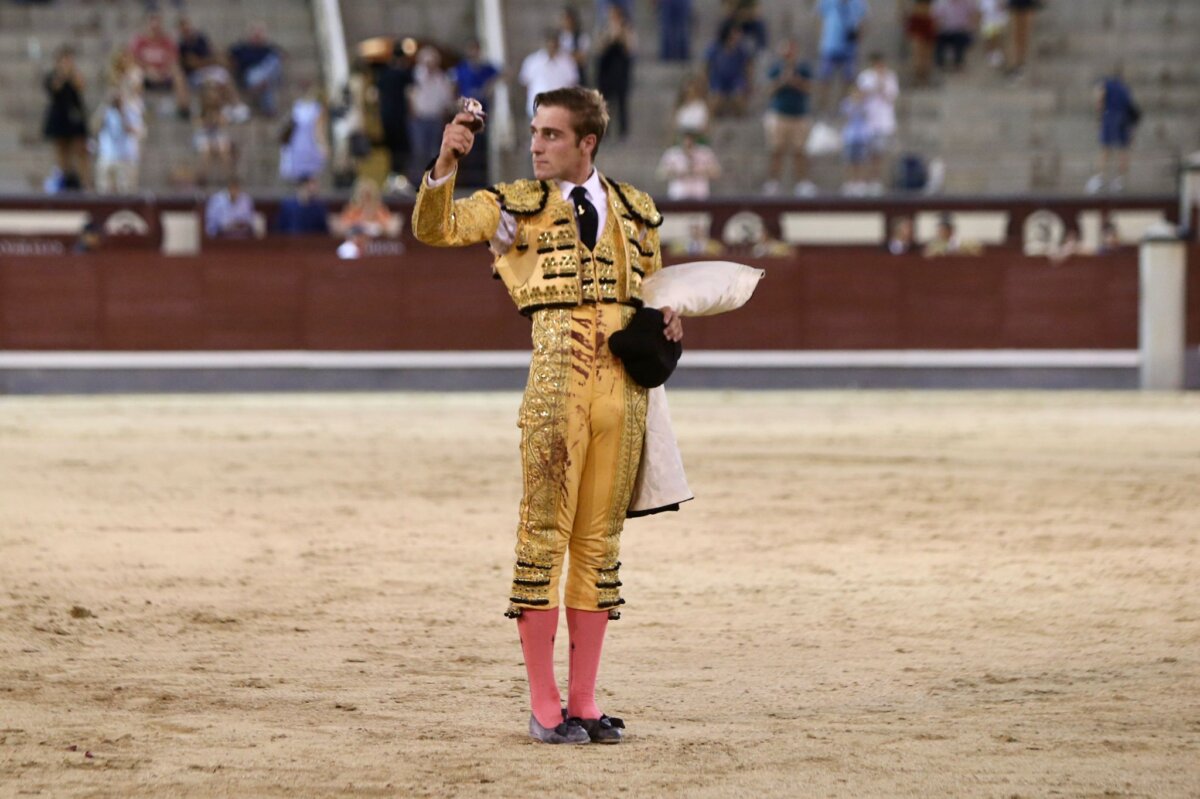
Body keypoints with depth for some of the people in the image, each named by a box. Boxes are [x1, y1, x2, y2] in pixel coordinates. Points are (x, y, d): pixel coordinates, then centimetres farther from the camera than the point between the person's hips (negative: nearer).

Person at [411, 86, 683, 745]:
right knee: (545, 531, -5)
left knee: (600, 540, 7)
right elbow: (434, 228, -7)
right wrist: (445, 164, -23)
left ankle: (584, 701, 12)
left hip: (623, 387, 3)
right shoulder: (516, 205, 6)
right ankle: (544, 704, -2)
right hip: (557, 380, -3)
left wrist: (669, 317, 6)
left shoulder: (636, 211, 15)